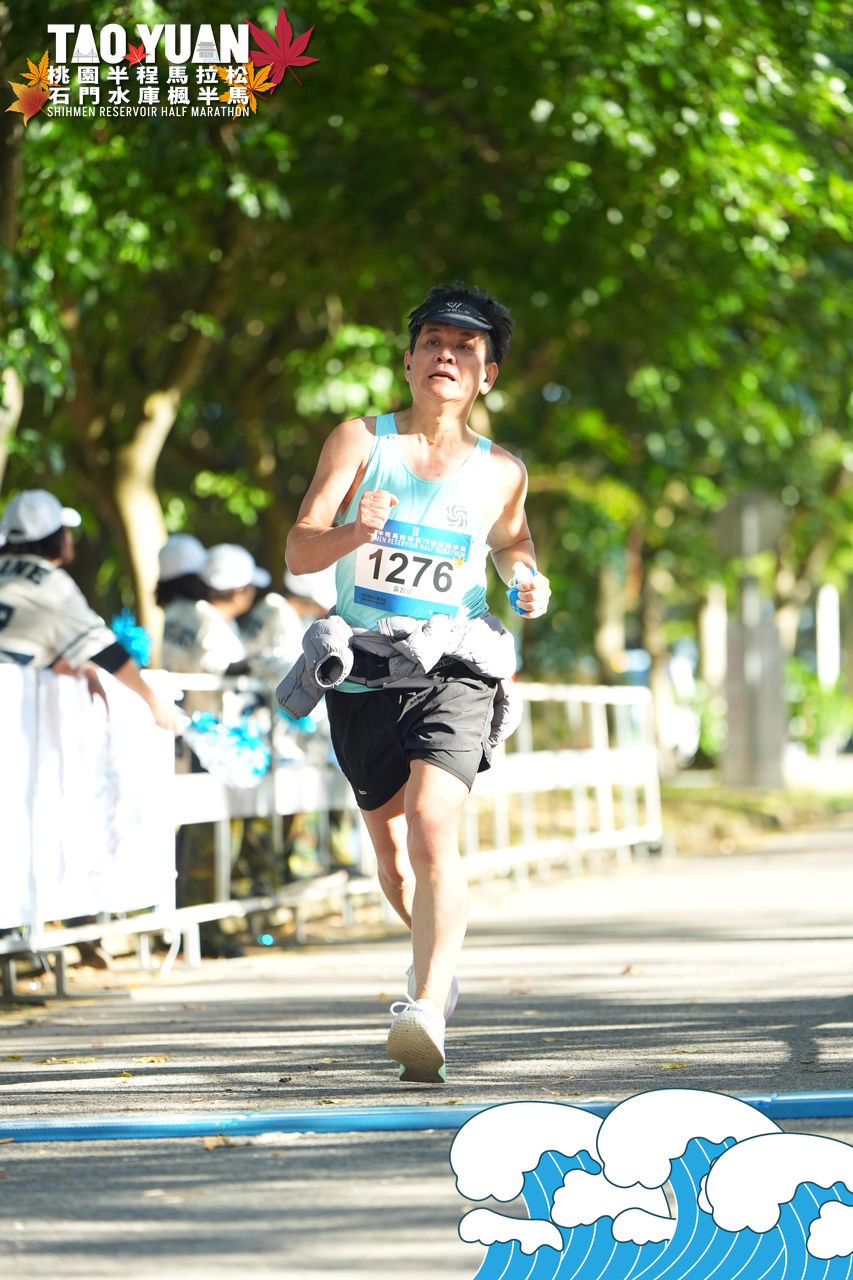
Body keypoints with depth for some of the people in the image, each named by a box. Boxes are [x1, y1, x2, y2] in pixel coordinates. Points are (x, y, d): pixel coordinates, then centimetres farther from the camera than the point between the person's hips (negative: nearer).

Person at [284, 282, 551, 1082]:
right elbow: (299, 551, -5)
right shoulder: (360, 441, 2)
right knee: (390, 845, 14)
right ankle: (436, 949, 45)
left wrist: (526, 581, 6)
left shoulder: (501, 473, 6)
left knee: (432, 830, -23)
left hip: (454, 672, -2)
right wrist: (355, 532, -26)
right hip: (362, 676, 2)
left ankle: (427, 1011, -32)